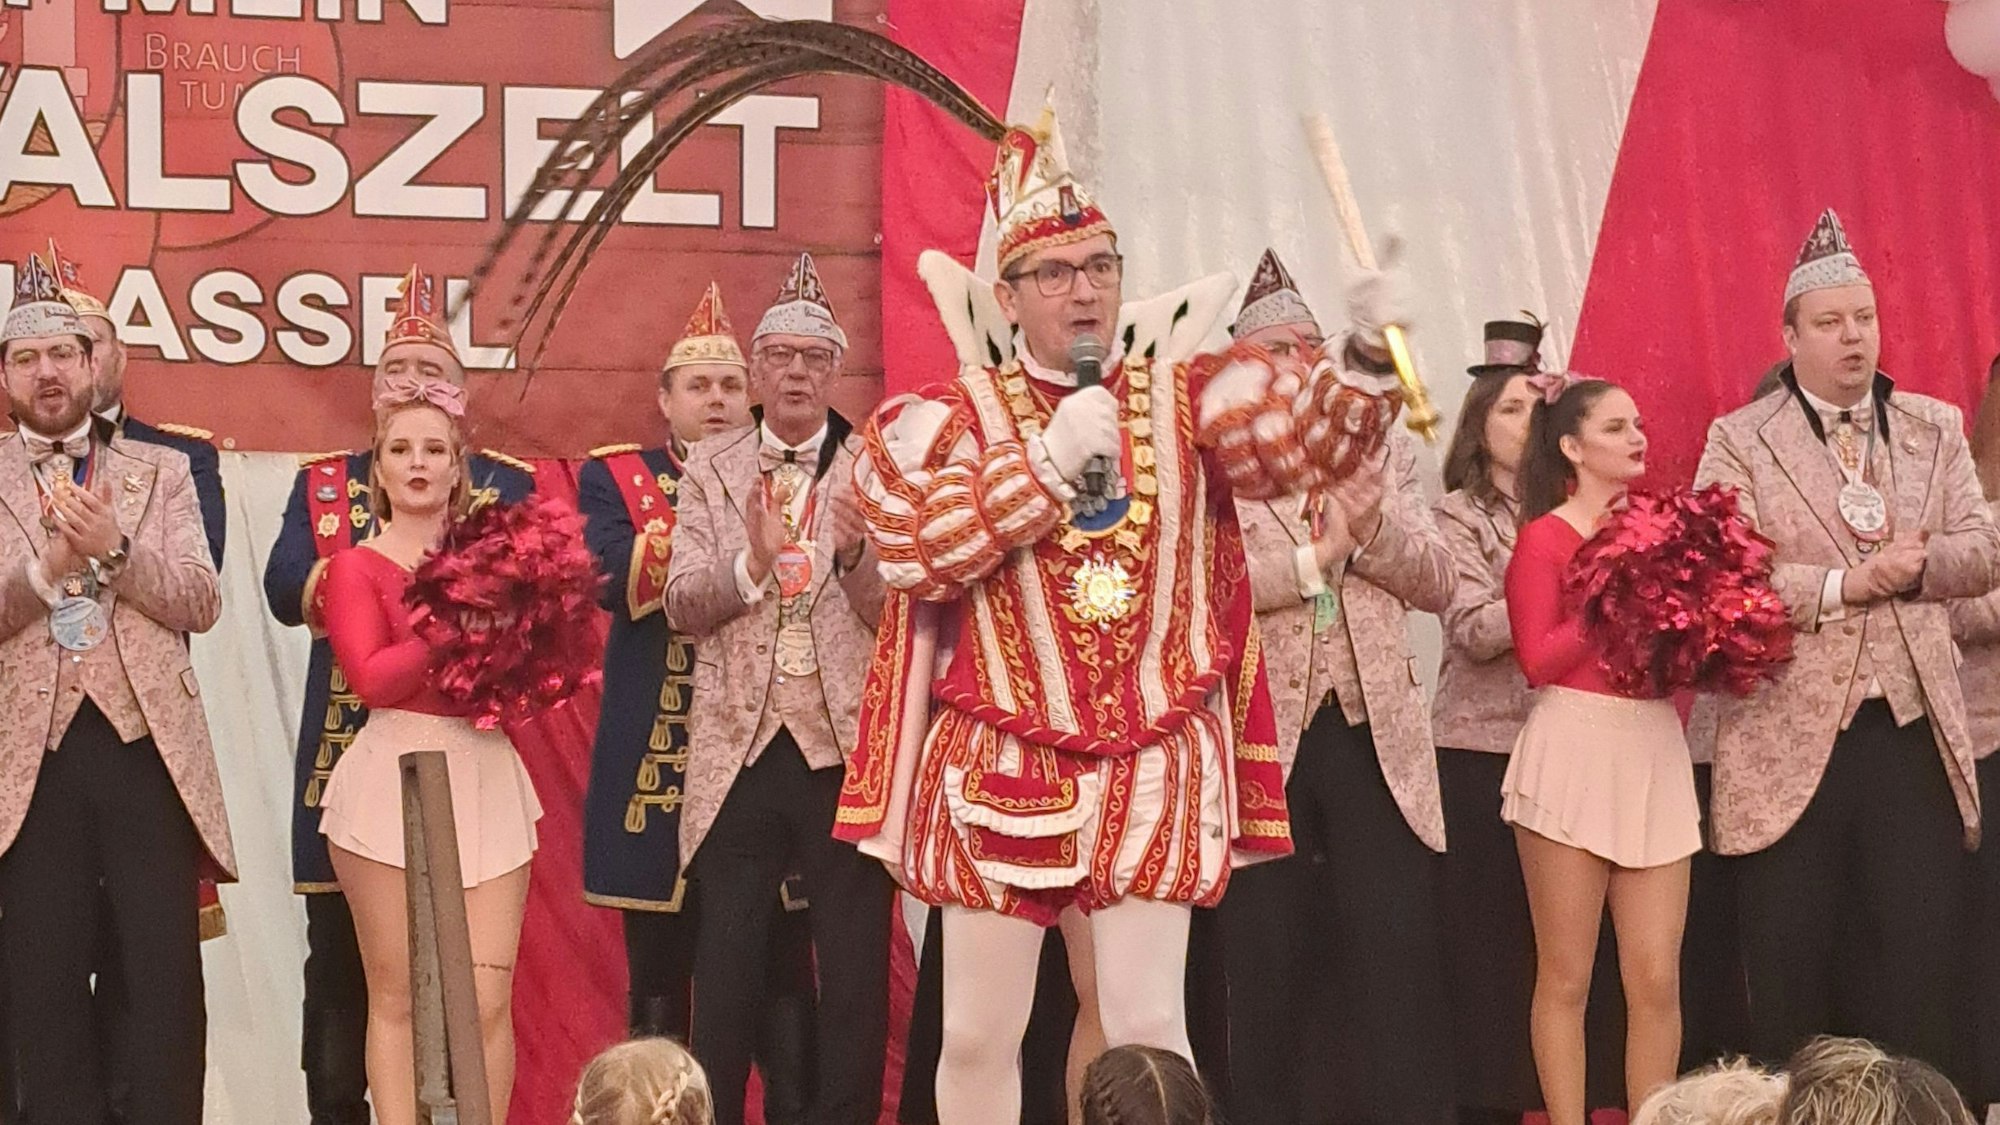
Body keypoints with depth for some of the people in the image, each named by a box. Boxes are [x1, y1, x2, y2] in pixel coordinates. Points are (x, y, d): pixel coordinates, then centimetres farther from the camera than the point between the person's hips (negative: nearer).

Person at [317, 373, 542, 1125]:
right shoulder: (357, 567, 3)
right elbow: (372, 677, -11)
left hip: (486, 779, 3)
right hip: (396, 779, -3)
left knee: (486, 998, -4)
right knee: (398, 997, 0)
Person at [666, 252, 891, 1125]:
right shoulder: (711, 468, 7)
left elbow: (898, 616, -4)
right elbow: (682, 606, -1)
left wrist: (855, 554, -23)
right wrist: (753, 561, -19)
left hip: (846, 750, -1)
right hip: (740, 751, 1)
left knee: (856, 974, 2)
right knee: (727, 972, 5)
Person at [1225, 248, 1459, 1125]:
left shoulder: (1380, 451, 12)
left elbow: (1436, 583, 5)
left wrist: (1369, 526, -12)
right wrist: (1314, 560, -13)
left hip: (1376, 735, 3)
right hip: (1263, 740, -2)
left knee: (1401, 964, 1)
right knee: (1270, 969, 5)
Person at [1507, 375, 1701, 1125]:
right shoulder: (1545, 538, -3)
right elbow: (1538, 660, -10)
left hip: (1655, 751, 5)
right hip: (1576, 751, -5)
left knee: (1656, 979, 1)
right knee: (1566, 979, 1)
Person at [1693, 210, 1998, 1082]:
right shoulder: (1738, 441, 1)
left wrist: (1915, 564, -15)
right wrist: (1843, 584, -18)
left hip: (1914, 729, 3)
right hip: (1791, 736, -3)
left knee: (1920, 963, 3)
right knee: (1791, 972, 3)